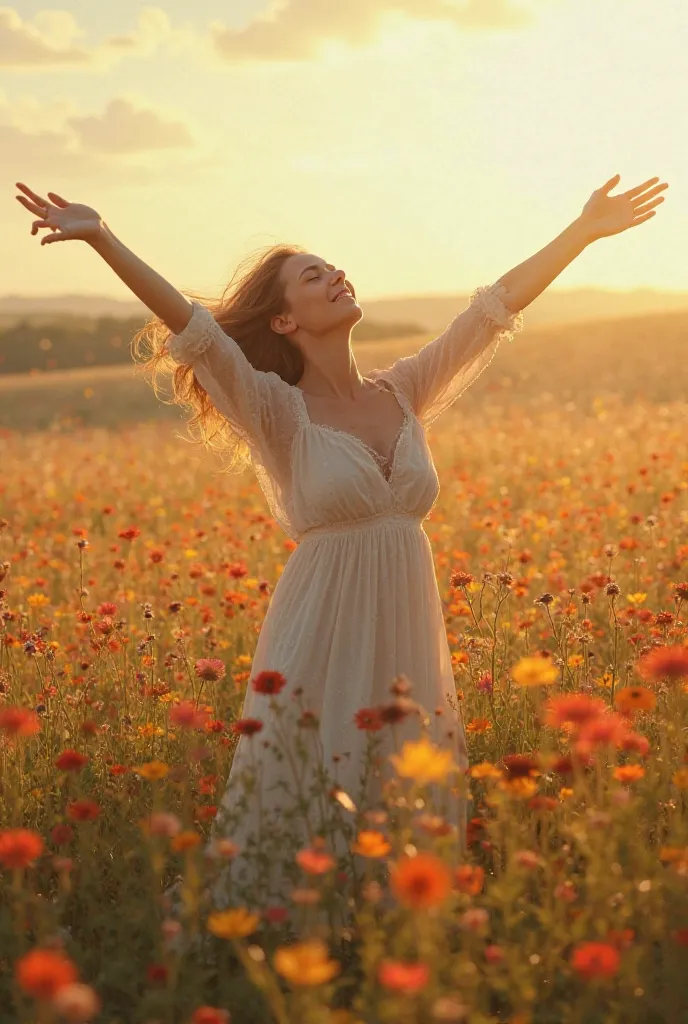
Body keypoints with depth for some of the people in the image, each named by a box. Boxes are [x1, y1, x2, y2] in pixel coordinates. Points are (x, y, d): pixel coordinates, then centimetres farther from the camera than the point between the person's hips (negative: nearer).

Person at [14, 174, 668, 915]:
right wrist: (101, 240, -30)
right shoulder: (279, 413, -5)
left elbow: (495, 307, 11)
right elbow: (196, 330, -18)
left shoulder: (402, 395, 9)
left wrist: (585, 231, 13)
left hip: (408, 642, 5)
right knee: (307, 835, 1)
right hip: (321, 646, -4)